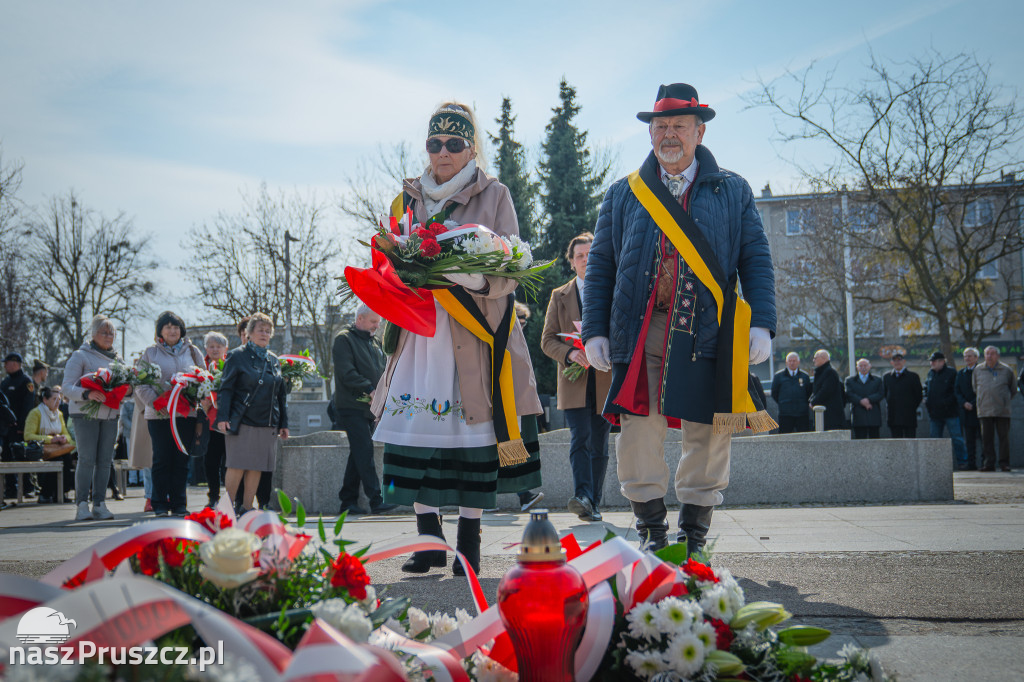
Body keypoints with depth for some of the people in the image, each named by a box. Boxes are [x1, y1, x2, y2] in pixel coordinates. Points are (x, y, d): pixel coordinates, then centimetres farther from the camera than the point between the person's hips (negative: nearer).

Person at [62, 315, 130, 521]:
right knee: (87, 459, -9)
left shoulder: (116, 358, 16)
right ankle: (82, 505, -5)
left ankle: (99, 504, 6)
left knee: (105, 460, 2)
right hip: (85, 413, -5)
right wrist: (87, 394, -25)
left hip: (110, 414, 5)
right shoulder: (80, 356, -1)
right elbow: (67, 387, -8)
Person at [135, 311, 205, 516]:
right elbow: (141, 383, 2)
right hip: (159, 414, -1)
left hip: (186, 413, 1)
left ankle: (179, 504, 11)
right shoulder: (150, 353, 7)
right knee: (161, 460, 2)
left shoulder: (193, 352, 12)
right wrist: (154, 402, -12)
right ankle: (160, 504, 9)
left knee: (182, 460, 3)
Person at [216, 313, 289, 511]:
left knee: (256, 468, 5)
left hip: (267, 424, 5)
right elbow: (226, 389, -4)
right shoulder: (237, 357, 0)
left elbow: (281, 395, 18)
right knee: (237, 467, -4)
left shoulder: (274, 360, 15)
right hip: (242, 421, -5)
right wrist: (222, 417, -13)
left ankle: (247, 509, 12)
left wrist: (283, 423, 14)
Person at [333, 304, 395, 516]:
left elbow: (381, 371, 22)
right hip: (352, 407, -8)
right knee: (365, 452, -13)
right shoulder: (344, 339, -4)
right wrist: (370, 390, -21)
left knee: (359, 454, 9)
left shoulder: (374, 343, 20)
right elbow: (346, 373, -15)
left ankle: (348, 502, 14)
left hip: (369, 409, 8)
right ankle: (376, 500, -16)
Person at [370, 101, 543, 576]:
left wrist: (470, 274, -23)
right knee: (415, 428, -5)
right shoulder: (409, 200, 16)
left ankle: (469, 544, 5)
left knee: (475, 430, -5)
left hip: (475, 333, -3)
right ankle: (428, 541, 5)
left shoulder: (494, 196, 6)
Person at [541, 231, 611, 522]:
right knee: (580, 439, -16)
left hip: (606, 380, 1)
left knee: (599, 444, 4)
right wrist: (569, 353, -12)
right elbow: (547, 340, 8)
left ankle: (593, 504, 11)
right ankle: (582, 497, -27)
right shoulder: (559, 296, 13)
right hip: (574, 381, 0)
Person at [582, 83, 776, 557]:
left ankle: (694, 540, 14)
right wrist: (594, 331, 3)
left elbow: (756, 262, 8)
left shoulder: (733, 192, 14)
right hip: (639, 334, 0)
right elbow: (600, 266, 13)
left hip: (709, 334, 0)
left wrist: (761, 324, -5)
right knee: (639, 434, -5)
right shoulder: (623, 194, 15)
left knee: (707, 438, 1)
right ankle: (652, 535, 9)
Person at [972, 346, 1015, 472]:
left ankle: (1004, 463, 6)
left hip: (1002, 411, -1)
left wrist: (1005, 400, 14)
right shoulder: (978, 370, 9)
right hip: (984, 410, 2)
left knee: (1004, 437, -1)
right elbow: (975, 388, 21)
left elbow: (1013, 389, 16)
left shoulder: (1006, 371, 4)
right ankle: (988, 463, 5)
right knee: (986, 438, 0)